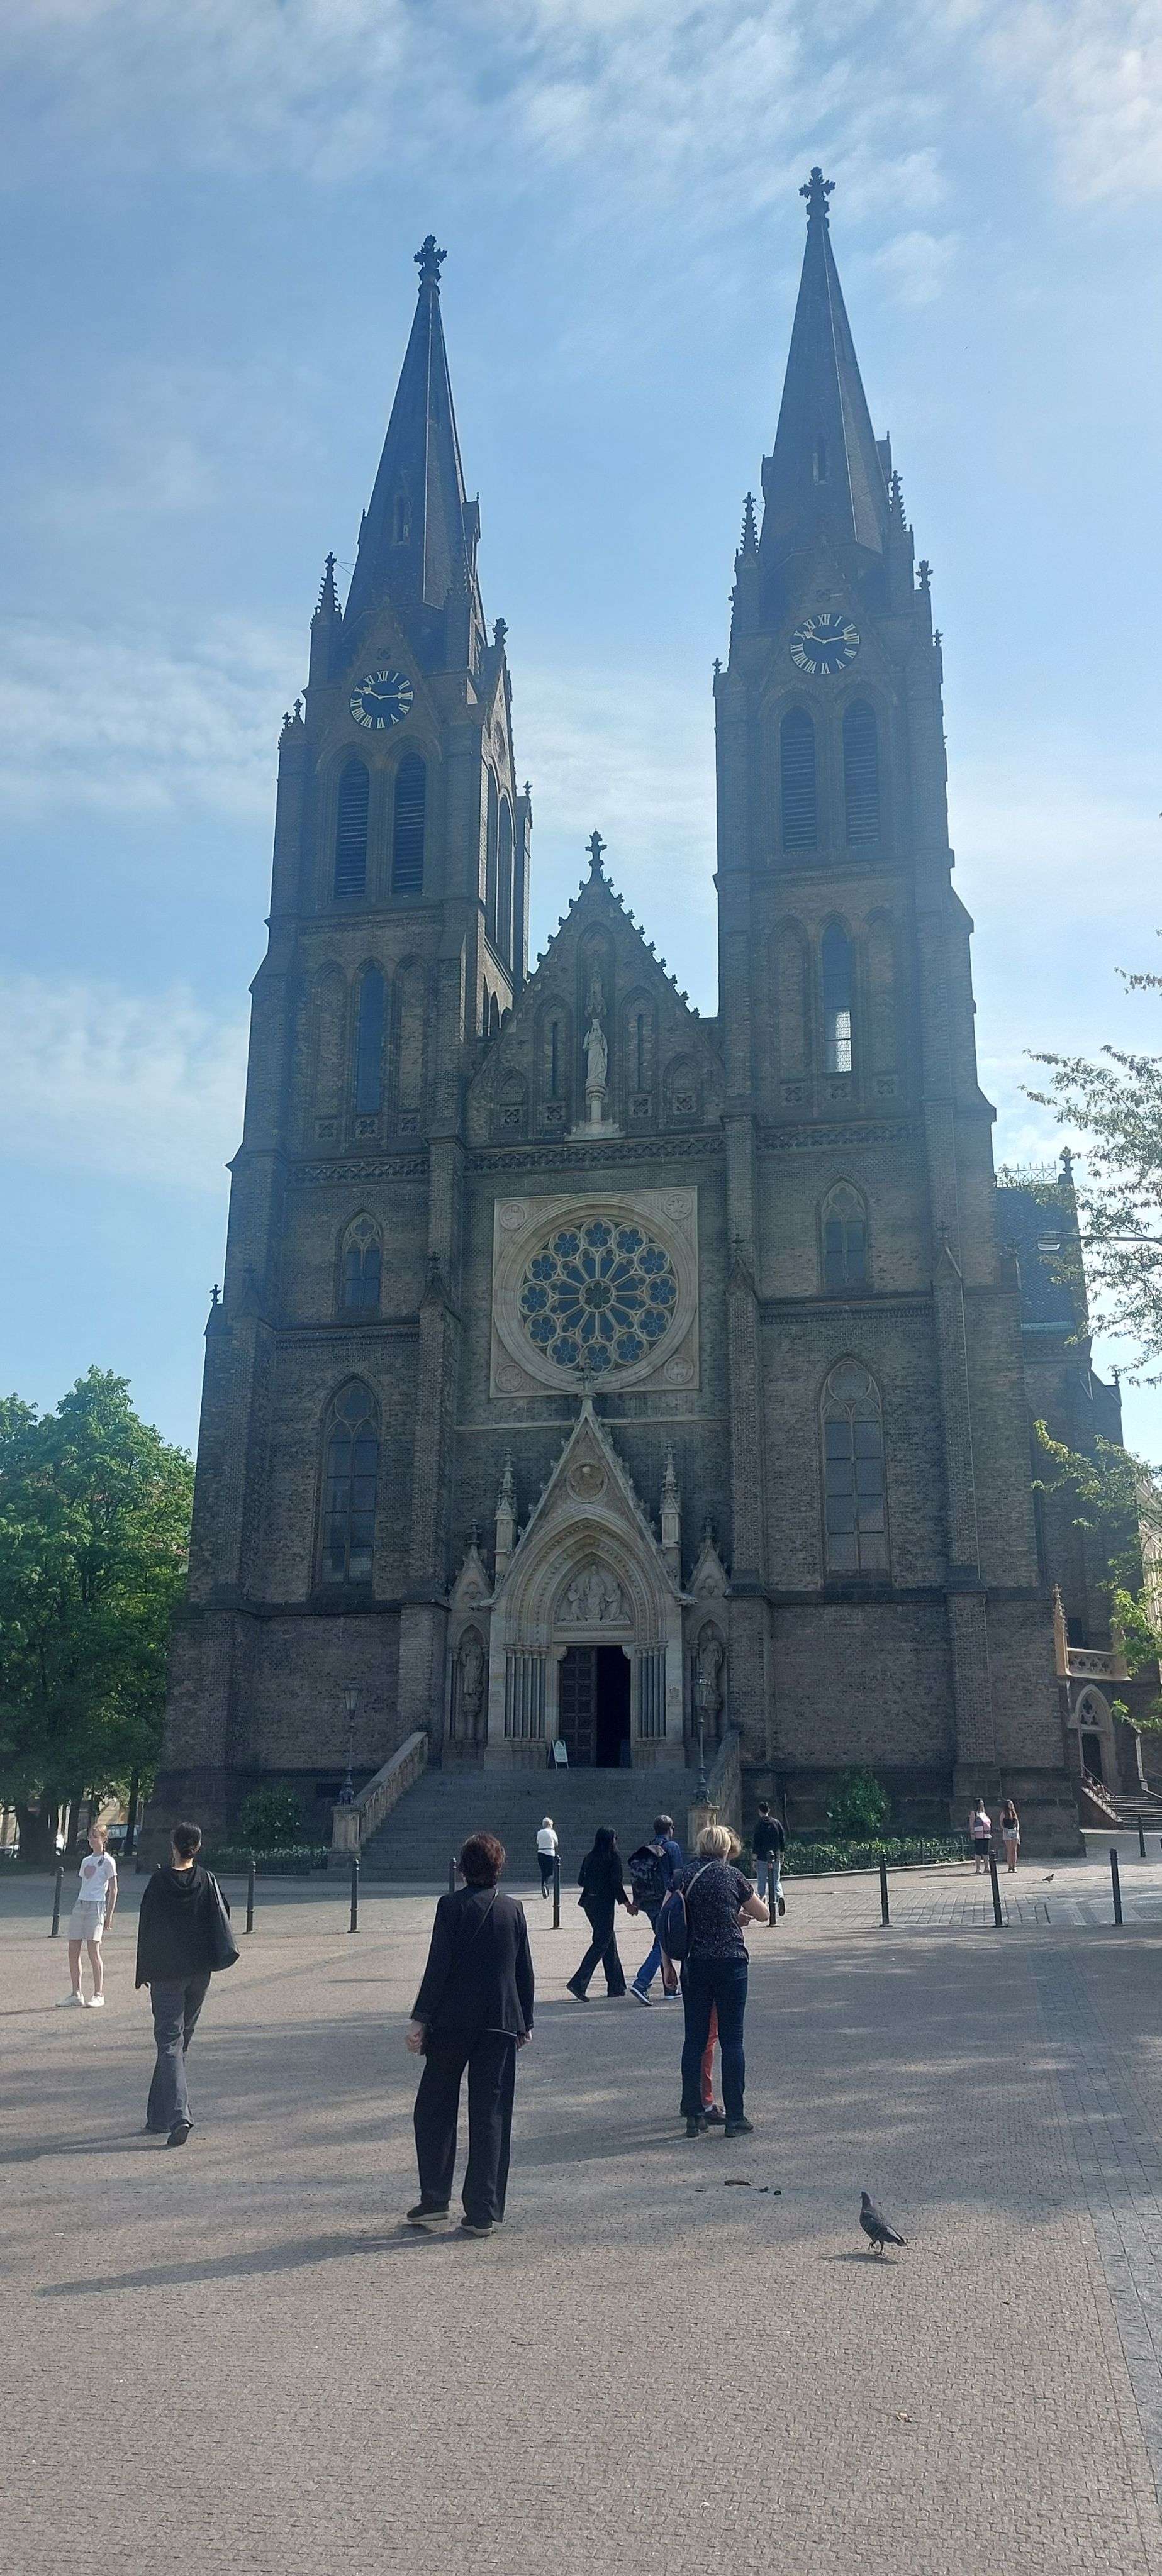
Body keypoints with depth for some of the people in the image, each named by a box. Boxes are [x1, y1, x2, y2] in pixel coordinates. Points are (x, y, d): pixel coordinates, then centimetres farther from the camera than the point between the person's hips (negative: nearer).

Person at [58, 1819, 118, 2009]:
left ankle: (98, 1995, -5)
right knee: (73, 1952, 3)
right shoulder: (86, 1861, 18)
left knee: (93, 1952, -11)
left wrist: (109, 1914, -10)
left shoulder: (108, 1861, -2)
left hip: (96, 1907, -7)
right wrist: (78, 1909, 17)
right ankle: (76, 1994, 11)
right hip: (80, 1905, 7)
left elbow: (113, 1890, -4)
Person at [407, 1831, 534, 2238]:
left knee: (434, 2110, 12)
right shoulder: (514, 1909, 4)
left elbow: (438, 1965, -12)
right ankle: (483, 2214, 8)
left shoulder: (452, 1906, -7)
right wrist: (526, 2022, 17)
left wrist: (420, 2018, -7)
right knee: (491, 2117, 7)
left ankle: (434, 2203, 12)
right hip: (501, 2023, 3)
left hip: (452, 2021, -3)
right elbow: (524, 1970, 8)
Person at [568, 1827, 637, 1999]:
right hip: (605, 1903, -7)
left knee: (609, 1940, 16)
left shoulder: (590, 1856, 7)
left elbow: (581, 1881, 9)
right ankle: (579, 1982, -11)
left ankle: (616, 1986, 20)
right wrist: (627, 1904, -5)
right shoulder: (614, 1857, -11)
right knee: (602, 1943, -2)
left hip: (590, 1902, 7)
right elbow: (616, 1883, -14)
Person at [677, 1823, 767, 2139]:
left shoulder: (684, 1876, 4)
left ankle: (694, 2116, 11)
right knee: (732, 2040, 4)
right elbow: (764, 1915, 10)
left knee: (695, 2039, 9)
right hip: (730, 1962, -2)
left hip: (695, 1965, 2)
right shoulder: (732, 1876, 0)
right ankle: (735, 2118, 5)